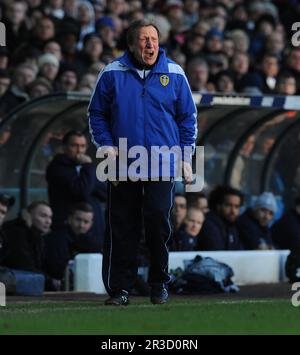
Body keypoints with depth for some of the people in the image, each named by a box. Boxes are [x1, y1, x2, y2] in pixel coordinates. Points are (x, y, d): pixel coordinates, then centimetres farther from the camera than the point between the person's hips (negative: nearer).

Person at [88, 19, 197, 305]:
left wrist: (185, 156, 6)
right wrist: (107, 147, -2)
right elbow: (96, 113, 9)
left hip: (162, 165, 0)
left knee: (158, 222, -5)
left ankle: (159, 284, 10)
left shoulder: (174, 74, 4)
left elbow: (187, 116, 10)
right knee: (122, 229, 1)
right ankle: (120, 287, 8)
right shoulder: (112, 74, 3)